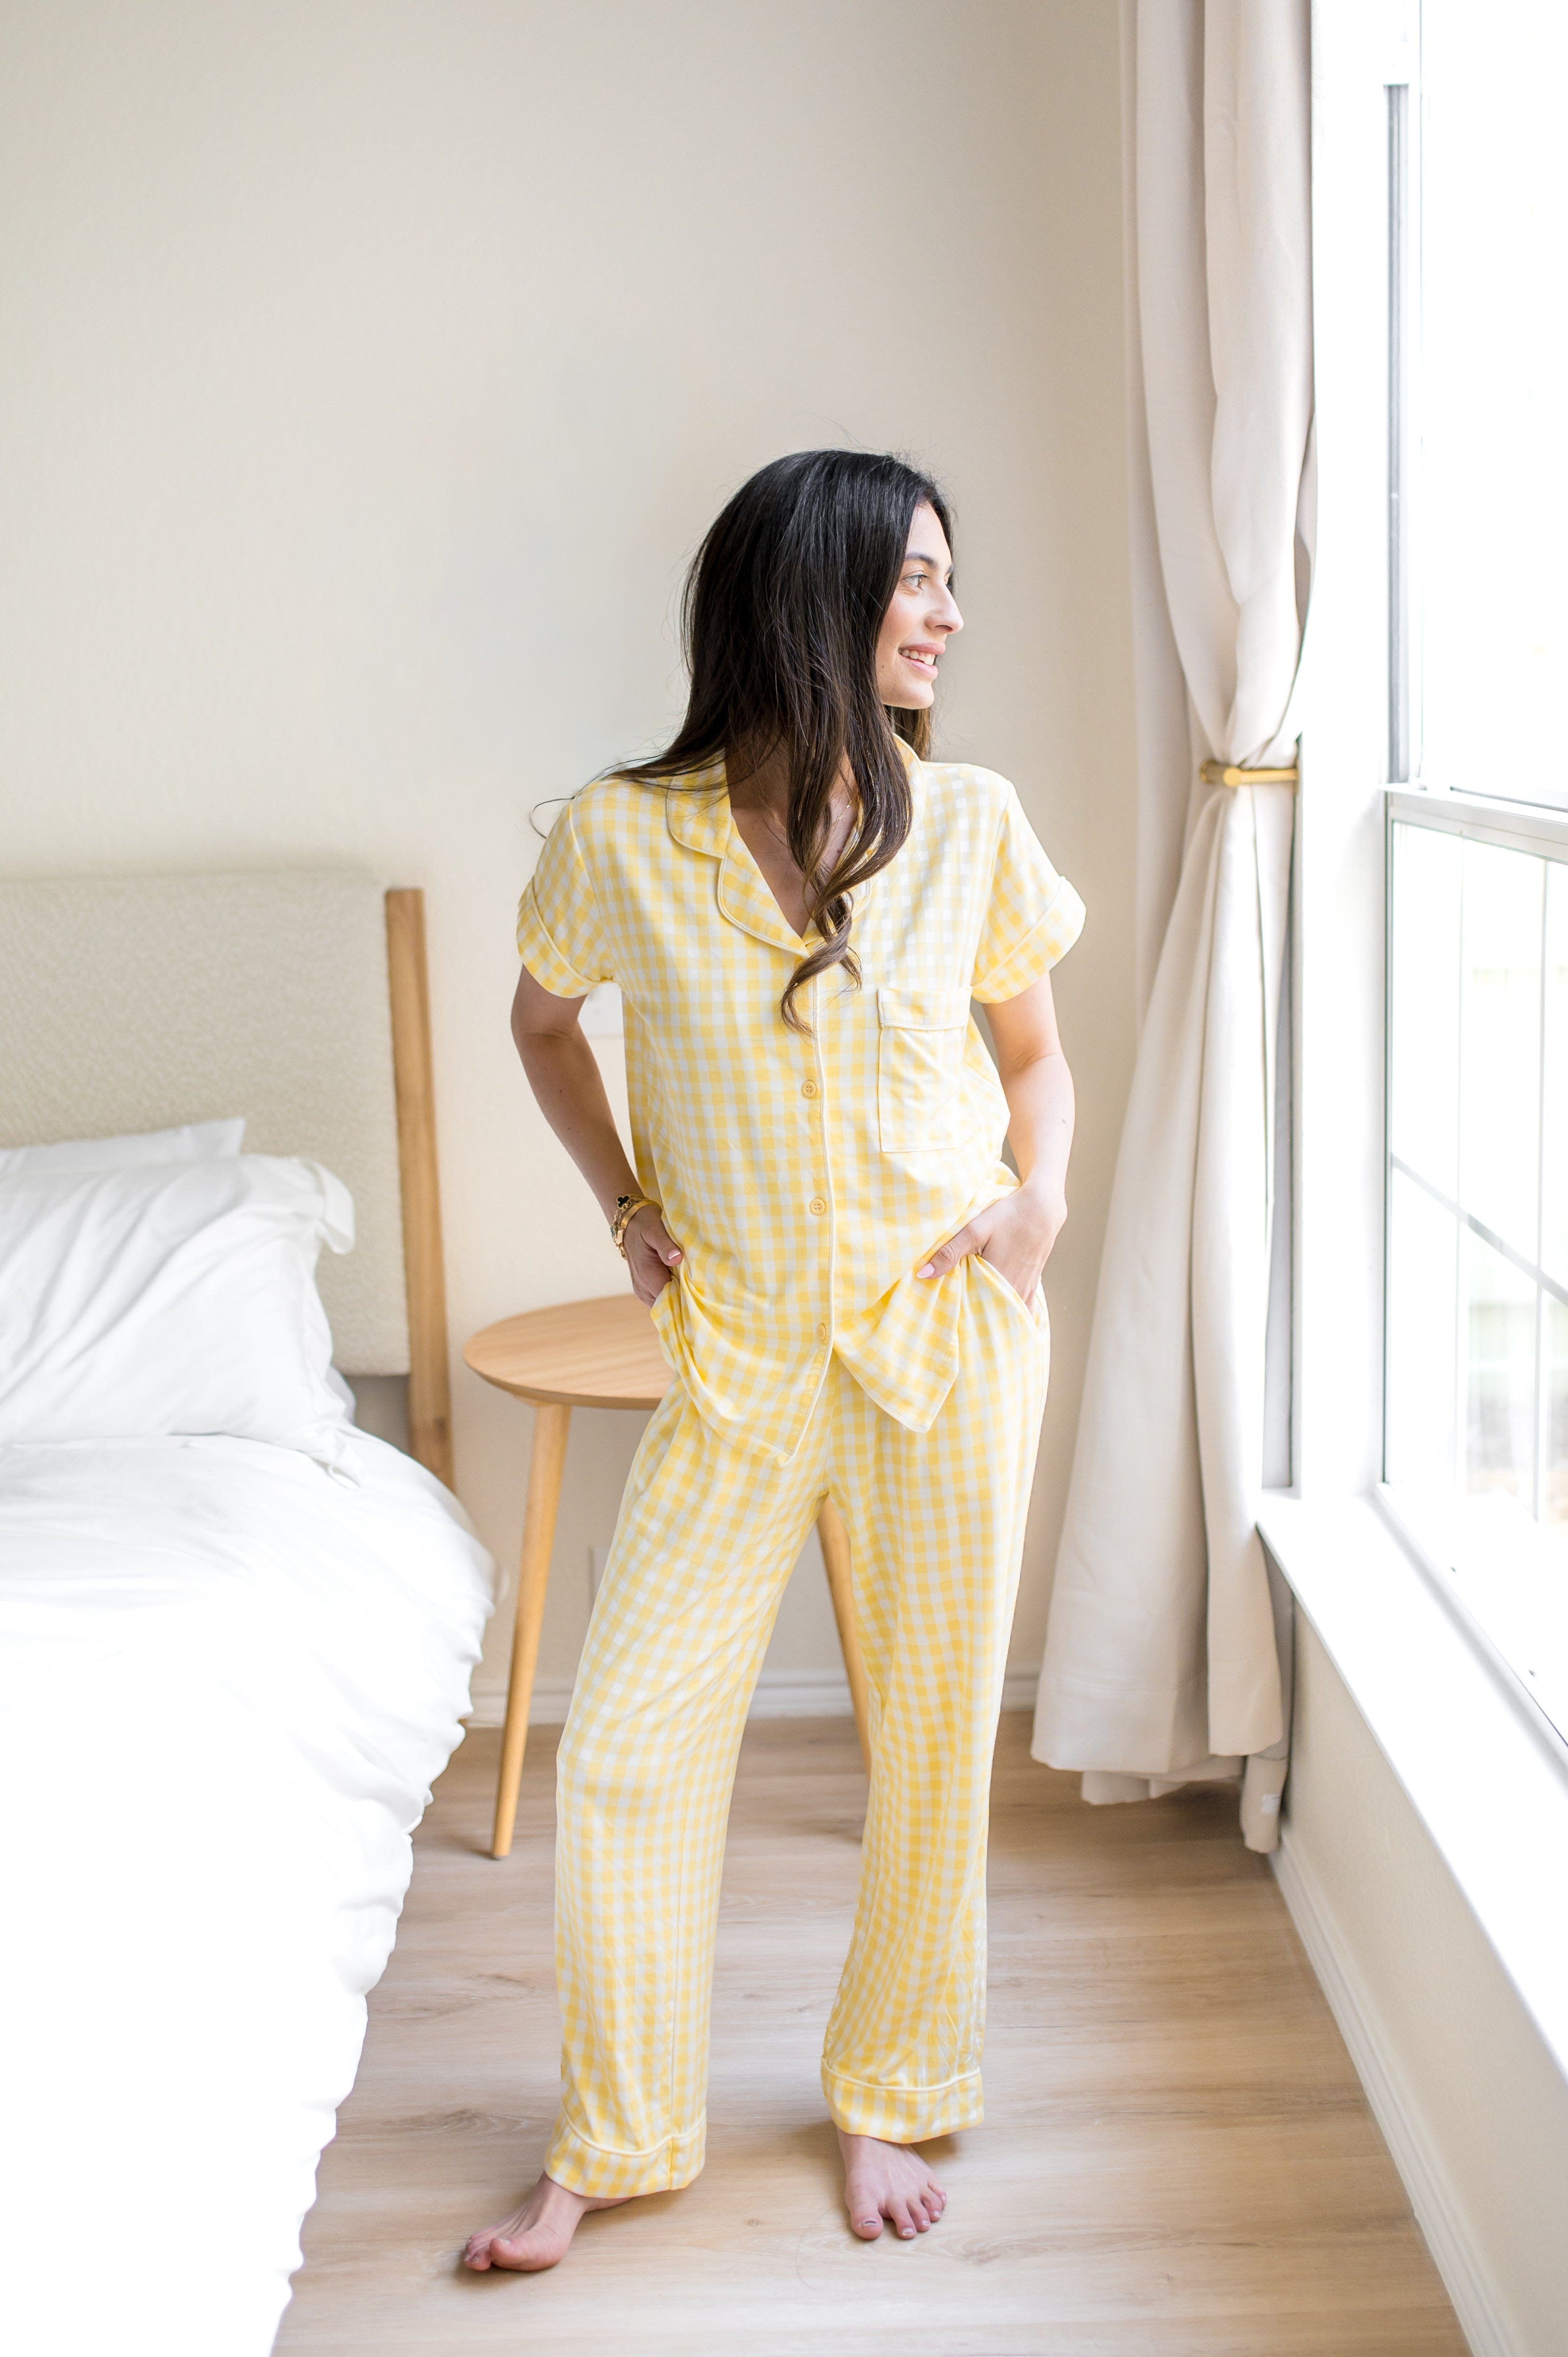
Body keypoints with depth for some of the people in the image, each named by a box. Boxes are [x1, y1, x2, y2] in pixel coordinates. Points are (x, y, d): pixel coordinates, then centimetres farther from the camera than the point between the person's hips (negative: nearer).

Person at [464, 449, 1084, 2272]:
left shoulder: (969, 823, -2)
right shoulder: (625, 838, -7)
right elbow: (541, 1021, 12)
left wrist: (1043, 1190, -5)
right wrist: (624, 1206, 4)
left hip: (951, 1332, 1)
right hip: (741, 1350, 0)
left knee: (934, 1739, 10)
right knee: (626, 1744, 2)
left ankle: (887, 2097, 34)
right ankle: (616, 2137, 24)